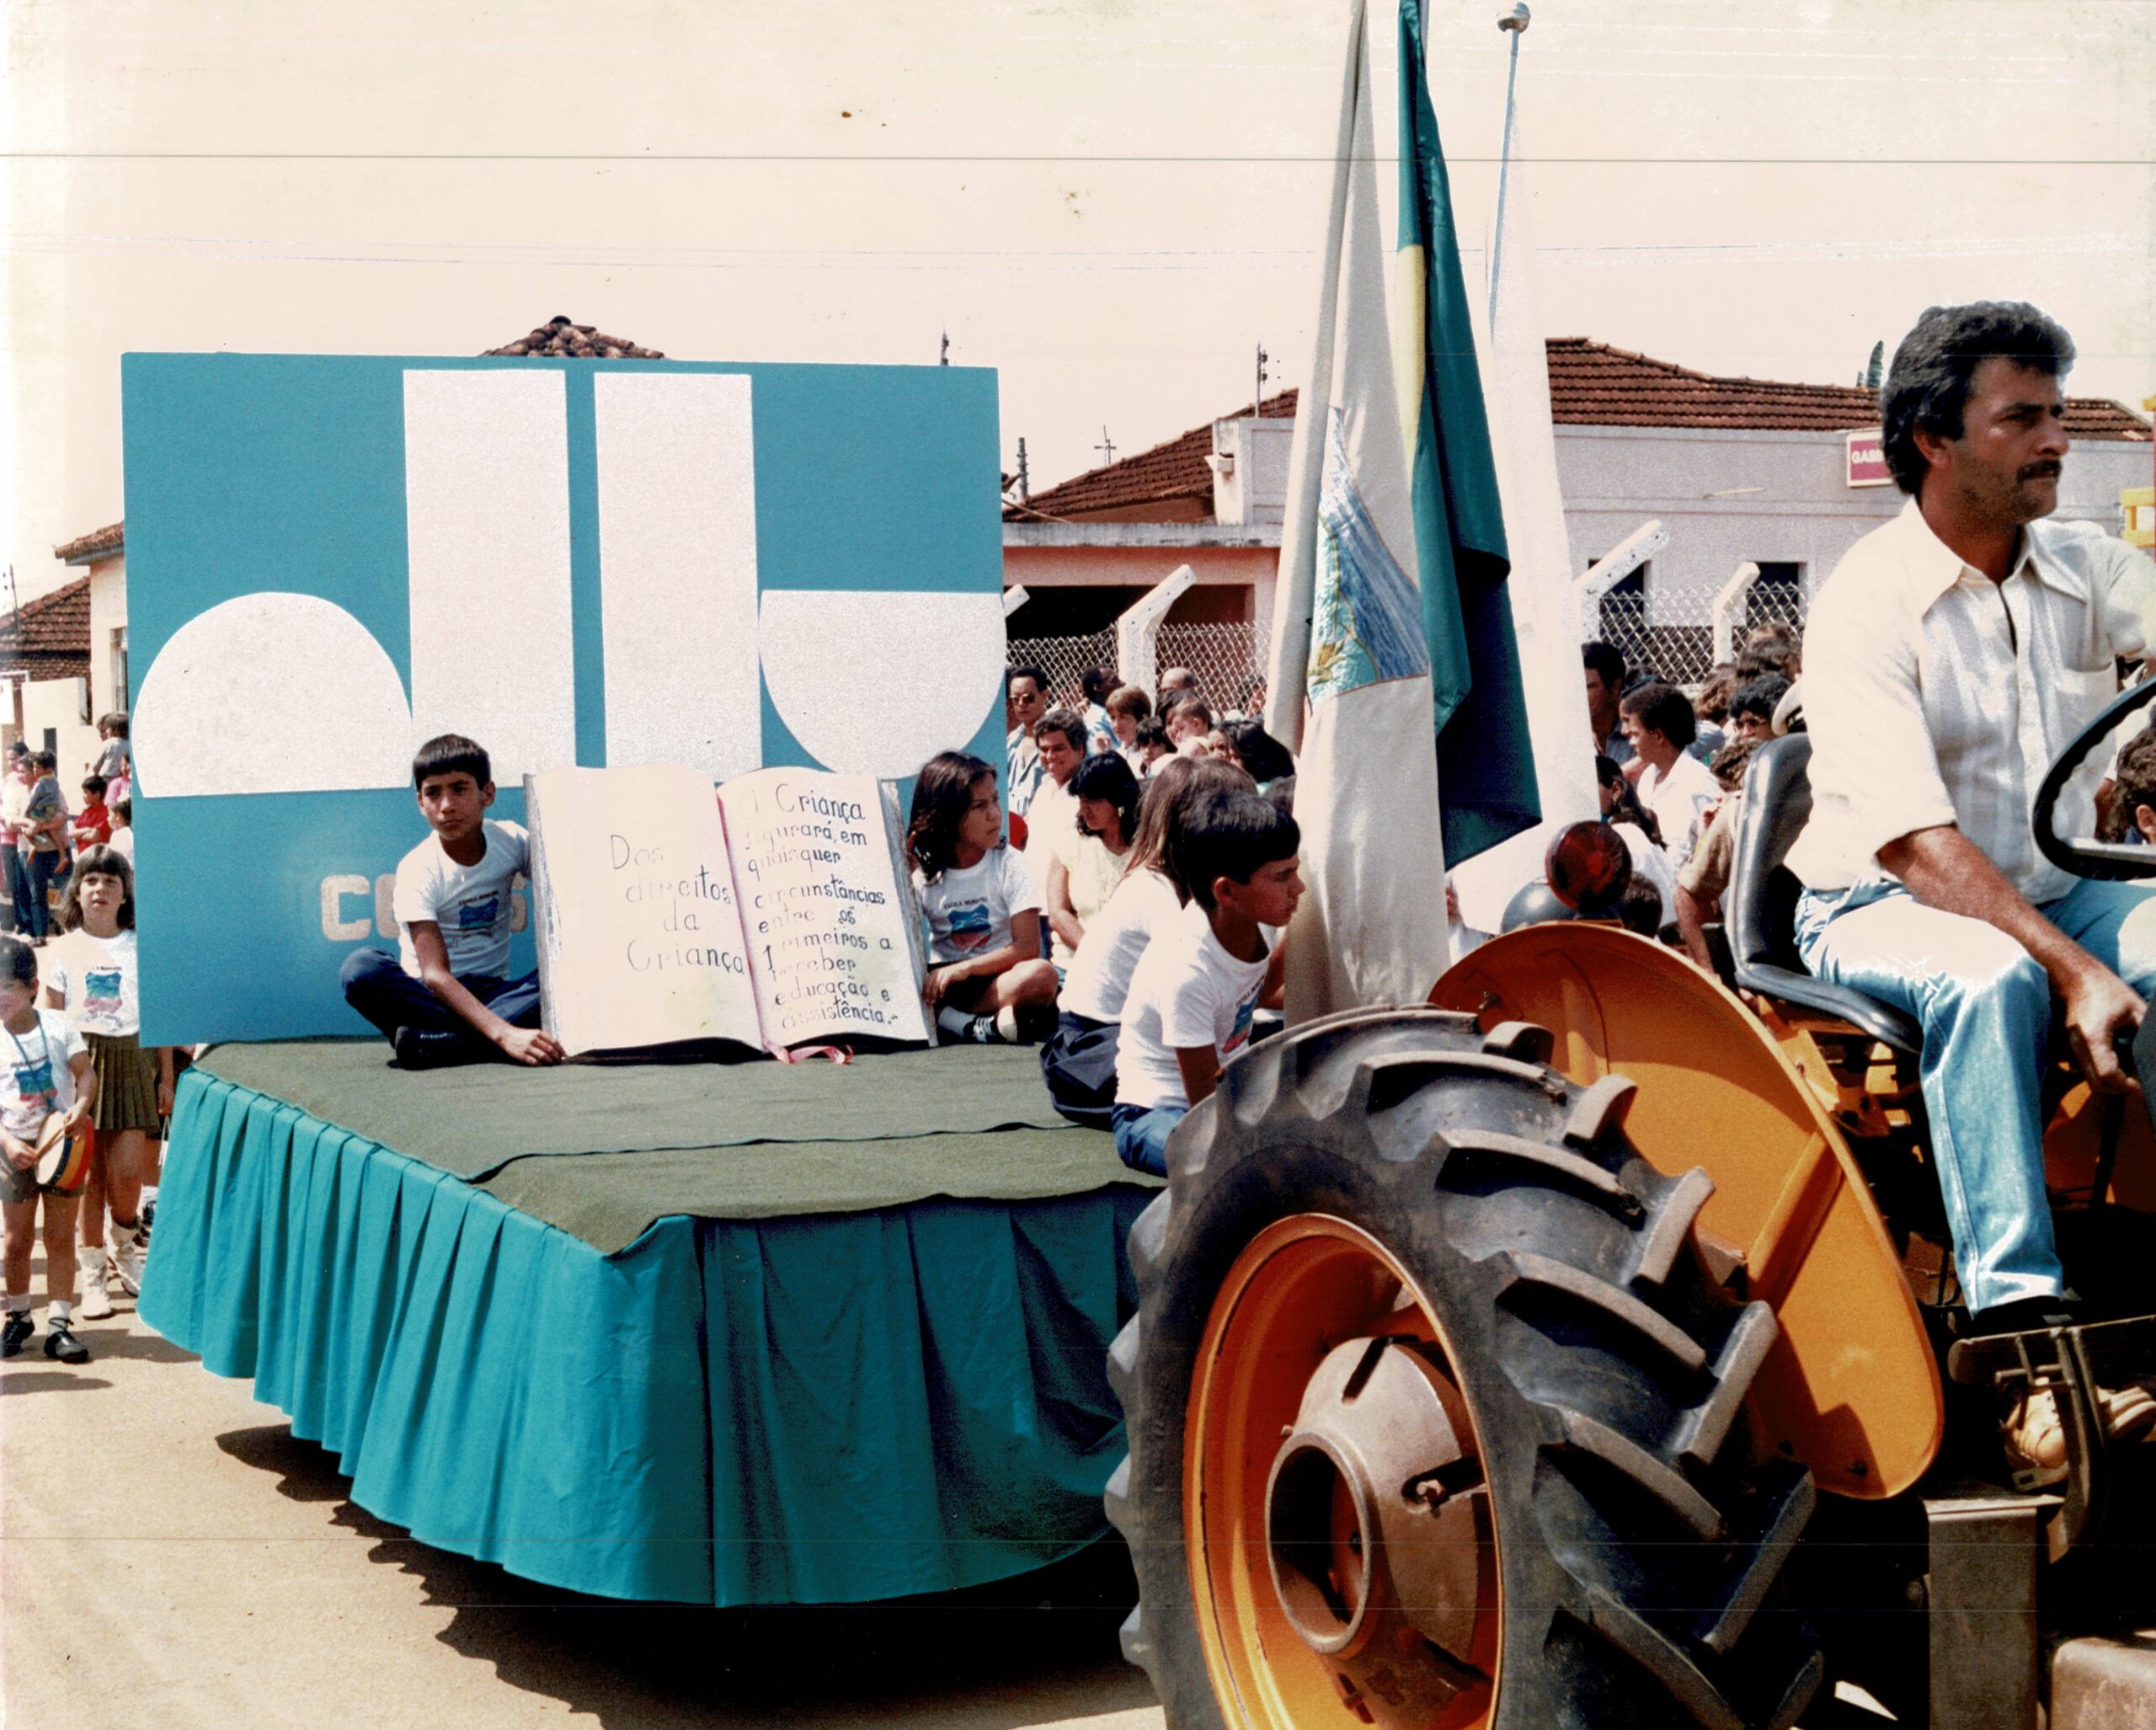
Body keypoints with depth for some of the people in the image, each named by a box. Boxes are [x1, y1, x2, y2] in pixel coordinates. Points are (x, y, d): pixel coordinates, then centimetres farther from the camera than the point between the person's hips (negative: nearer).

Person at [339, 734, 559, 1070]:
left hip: (493, 992, 3)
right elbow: (435, 974, -24)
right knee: (361, 968, -33)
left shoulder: (511, 841, -2)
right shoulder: (417, 870, -14)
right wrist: (505, 1035, -39)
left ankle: (436, 1039, -34)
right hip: (433, 997, -3)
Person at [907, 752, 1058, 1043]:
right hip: (939, 979, 2)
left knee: (1041, 975, -35)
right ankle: (979, 1027, -33)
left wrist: (962, 969, -24)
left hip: (998, 977, -2)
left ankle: (939, 1019, -30)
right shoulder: (925, 872, 4)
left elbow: (1027, 946, -12)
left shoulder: (1009, 864, -2)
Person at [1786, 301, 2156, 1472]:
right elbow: (1913, 844, -23)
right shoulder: (1867, 605, -13)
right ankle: (2025, 1341, -41)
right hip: (1879, 909, -5)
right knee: (1991, 977, -38)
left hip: (2057, 891, 6)